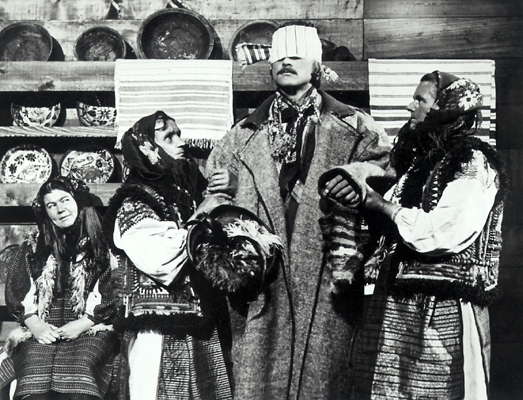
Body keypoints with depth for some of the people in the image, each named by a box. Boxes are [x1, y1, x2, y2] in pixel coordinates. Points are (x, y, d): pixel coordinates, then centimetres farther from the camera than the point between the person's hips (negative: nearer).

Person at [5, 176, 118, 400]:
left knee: (80, 375, -34)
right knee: (34, 379, -30)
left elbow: (110, 296, 1)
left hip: (91, 331, -2)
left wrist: (81, 325, -11)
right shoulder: (33, 247, 17)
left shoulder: (101, 246, 8)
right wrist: (34, 325, -6)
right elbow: (15, 292, 10)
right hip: (41, 332, 2)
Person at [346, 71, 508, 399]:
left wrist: (381, 204, -11)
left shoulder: (475, 164, -10)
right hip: (400, 301, 7)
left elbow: (445, 233, -21)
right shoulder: (421, 158, 15)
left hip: (444, 310, -7)